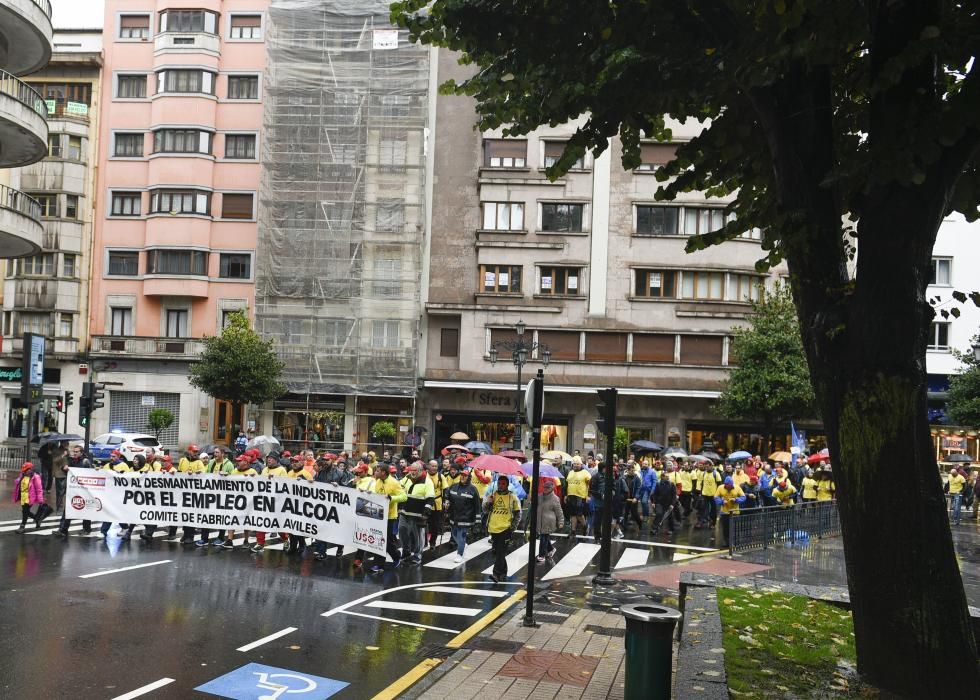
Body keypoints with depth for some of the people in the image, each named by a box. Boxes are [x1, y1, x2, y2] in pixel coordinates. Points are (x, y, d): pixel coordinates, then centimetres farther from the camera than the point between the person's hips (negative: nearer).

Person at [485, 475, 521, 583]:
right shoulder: (492, 495, 8)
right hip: (493, 528, 5)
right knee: (496, 552, 13)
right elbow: (485, 509, 5)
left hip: (505, 529, -5)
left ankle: (497, 574, -19)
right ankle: (503, 572, 27)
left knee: (501, 552, -12)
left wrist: (513, 525, -6)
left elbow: (517, 513, 5)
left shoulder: (513, 498, 0)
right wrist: (488, 502, -15)